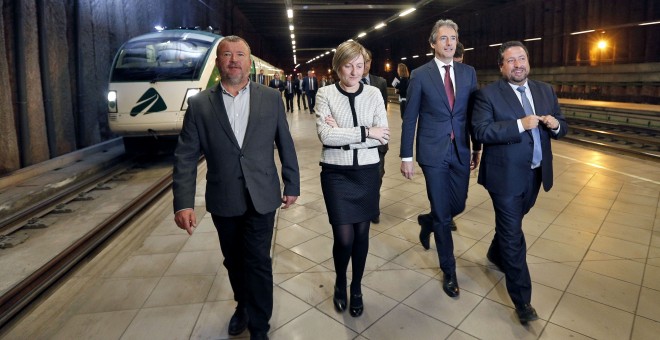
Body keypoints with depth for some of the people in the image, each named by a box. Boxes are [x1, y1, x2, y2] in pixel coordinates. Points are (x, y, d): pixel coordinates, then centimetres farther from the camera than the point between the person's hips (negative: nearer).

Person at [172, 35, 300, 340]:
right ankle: (243, 305, 45)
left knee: (257, 261, 0)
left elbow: (285, 145, 5)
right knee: (234, 261, 17)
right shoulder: (199, 104, -2)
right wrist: (183, 203, -11)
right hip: (223, 200, 2)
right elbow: (185, 157, -4)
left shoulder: (271, 98, 0)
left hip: (261, 197, -1)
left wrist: (292, 185, 6)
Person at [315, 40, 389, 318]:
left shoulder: (373, 94, 3)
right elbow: (325, 135, -15)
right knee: (344, 237, -2)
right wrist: (366, 132, -16)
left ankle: (356, 289, 34)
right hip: (336, 173, -2)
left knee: (362, 233, 11)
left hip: (367, 172, 2)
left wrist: (342, 133, -14)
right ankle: (340, 284, 31)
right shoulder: (326, 94, -3)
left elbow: (383, 136, -6)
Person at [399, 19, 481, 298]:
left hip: (460, 151, 4)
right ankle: (449, 271, 21)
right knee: (442, 213, 3)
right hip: (433, 152, -4)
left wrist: (477, 148, 9)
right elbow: (410, 118, -4)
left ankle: (428, 224, 46)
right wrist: (406, 156, -6)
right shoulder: (420, 75, -4)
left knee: (457, 206, 11)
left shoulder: (468, 72, 7)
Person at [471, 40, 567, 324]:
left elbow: (560, 127, 11)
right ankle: (522, 299, 12)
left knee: (510, 223, 24)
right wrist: (520, 125, -26)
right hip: (506, 175, -6)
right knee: (513, 234, 0)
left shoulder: (545, 91, 9)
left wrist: (555, 124, -12)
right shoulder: (488, 94, -10)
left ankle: (496, 255, 52)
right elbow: (481, 131, -20)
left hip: (536, 174, 6)